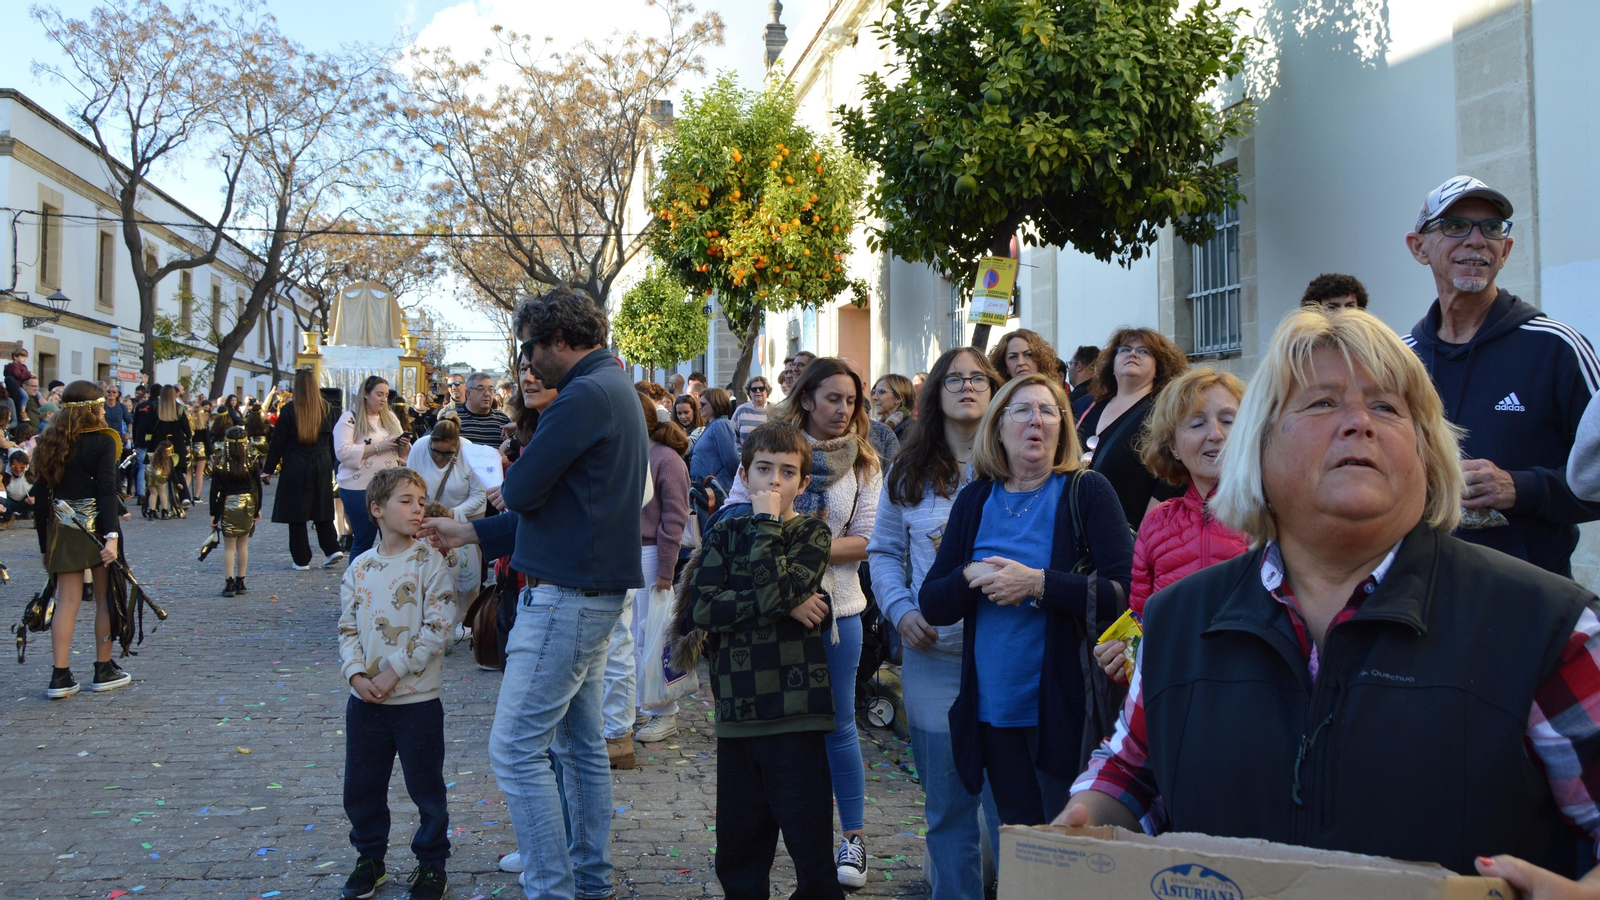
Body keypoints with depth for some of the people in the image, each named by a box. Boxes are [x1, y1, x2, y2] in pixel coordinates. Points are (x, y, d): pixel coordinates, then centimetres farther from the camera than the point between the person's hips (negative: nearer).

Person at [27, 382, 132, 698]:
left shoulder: (50, 442, 7)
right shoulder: (103, 441, -7)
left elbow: (40, 496, 7)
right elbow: (107, 491, -17)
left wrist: (45, 544, 12)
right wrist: (111, 536, -22)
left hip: (61, 530, 4)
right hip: (97, 526, -4)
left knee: (67, 600, 4)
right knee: (106, 598, 7)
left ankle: (61, 676, 0)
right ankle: (104, 670, 13)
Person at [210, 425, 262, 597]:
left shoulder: (219, 463, -7)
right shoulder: (252, 461, -4)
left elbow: (214, 490, -5)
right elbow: (258, 487, 0)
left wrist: (213, 513, 2)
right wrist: (257, 509, 10)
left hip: (227, 506, -1)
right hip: (247, 505, 1)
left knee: (229, 546, 3)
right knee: (243, 544, 10)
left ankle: (229, 583, -2)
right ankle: (240, 582, 13)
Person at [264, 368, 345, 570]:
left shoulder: (288, 409, -9)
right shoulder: (325, 408, 0)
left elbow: (278, 442, -4)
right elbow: (331, 439, 7)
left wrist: (269, 468, 4)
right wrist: (330, 465, 15)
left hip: (295, 468, -3)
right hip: (322, 465, 3)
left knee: (296, 513, 4)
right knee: (322, 509, 15)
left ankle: (301, 559, 7)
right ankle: (332, 549, 7)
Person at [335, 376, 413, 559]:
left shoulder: (390, 418, 13)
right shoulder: (350, 418, -3)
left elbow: (403, 453, 18)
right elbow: (342, 452, -16)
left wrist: (404, 445, -6)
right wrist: (378, 447, -19)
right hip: (359, 489, -5)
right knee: (363, 540, 2)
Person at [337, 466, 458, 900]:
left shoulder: (430, 562, -8)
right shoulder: (360, 567, 4)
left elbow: (439, 627, -14)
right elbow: (348, 627, 7)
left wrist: (394, 671, -16)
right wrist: (356, 673, -9)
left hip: (417, 699, -4)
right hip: (365, 699, 4)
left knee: (426, 787, 7)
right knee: (361, 787, 14)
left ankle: (432, 864, 24)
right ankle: (370, 858, 34)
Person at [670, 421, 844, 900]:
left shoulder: (811, 533, 1)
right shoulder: (725, 533, 9)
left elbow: (774, 588, -18)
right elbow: (700, 607, -6)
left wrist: (766, 522, -9)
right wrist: (785, 606, -13)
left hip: (795, 714, -3)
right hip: (737, 712, 4)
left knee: (810, 845, 1)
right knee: (738, 854, 13)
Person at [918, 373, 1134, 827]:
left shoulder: (1087, 491, -4)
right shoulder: (975, 500, 8)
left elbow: (1126, 593, -15)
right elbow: (931, 605, 6)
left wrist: (1037, 583, -21)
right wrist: (972, 577, -13)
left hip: (1065, 710, -4)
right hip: (994, 709, 4)